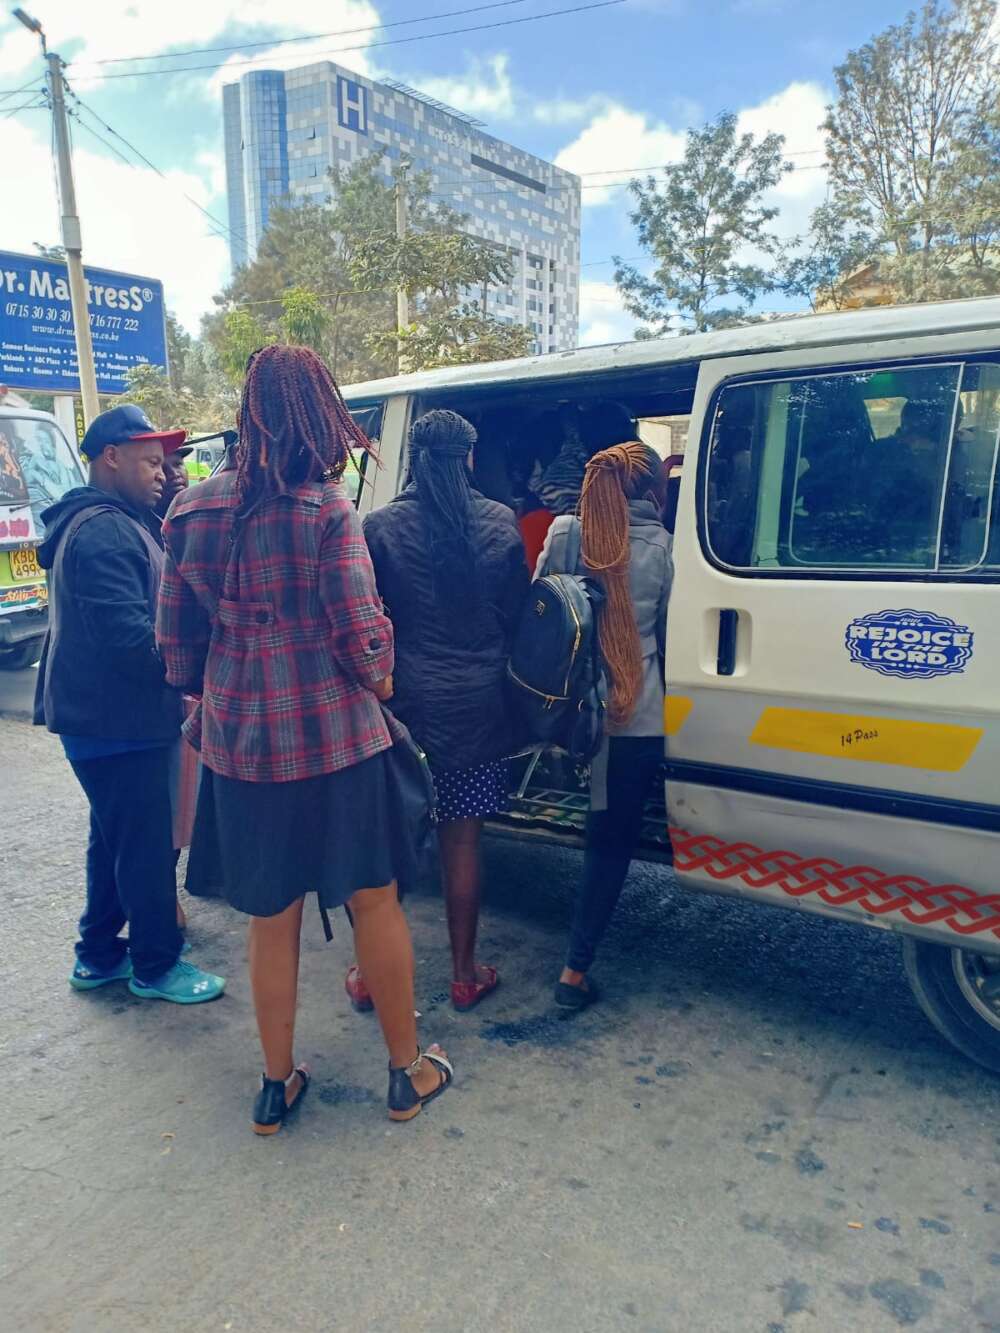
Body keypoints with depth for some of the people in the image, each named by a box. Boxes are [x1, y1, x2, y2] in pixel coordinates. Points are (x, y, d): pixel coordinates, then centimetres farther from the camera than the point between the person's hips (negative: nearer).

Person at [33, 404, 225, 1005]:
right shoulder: (103, 531, -20)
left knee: (117, 839, 21)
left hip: (111, 716, 11)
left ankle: (99, 955, 34)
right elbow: (129, 635, -27)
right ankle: (156, 966, 18)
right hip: (117, 722, -11)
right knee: (146, 846, 2)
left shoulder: (123, 523, 15)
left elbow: (146, 612, 21)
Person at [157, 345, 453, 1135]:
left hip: (240, 744, 4)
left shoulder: (192, 512, 2)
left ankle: (278, 1084, 32)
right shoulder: (326, 510, -13)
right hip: (335, 738, -4)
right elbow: (361, 634, -12)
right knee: (376, 901, 13)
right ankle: (408, 1072, 29)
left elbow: (177, 639, 8)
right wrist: (379, 685, 9)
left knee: (270, 918, 17)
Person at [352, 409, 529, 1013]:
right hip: (477, 703, 1)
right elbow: (516, 613, 4)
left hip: (404, 700, -1)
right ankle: (465, 973, 23)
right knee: (462, 840, 11)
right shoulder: (501, 523, -2)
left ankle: (372, 969, 22)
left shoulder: (382, 526, -7)